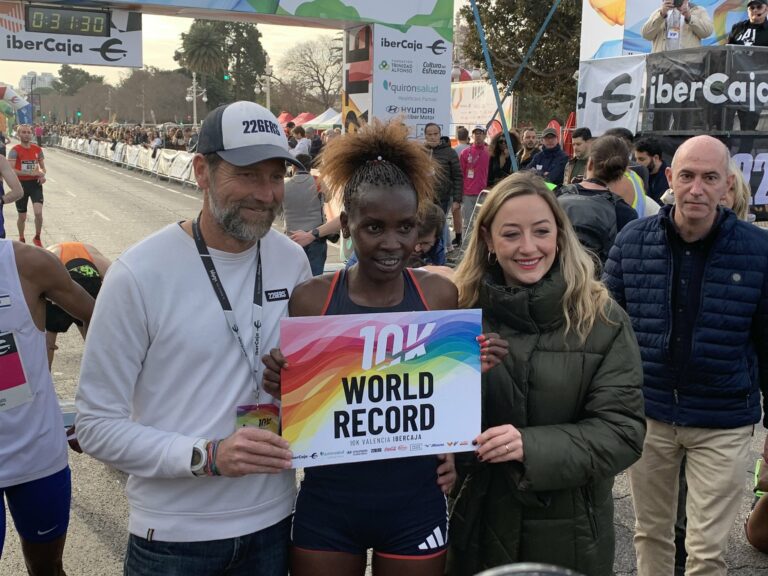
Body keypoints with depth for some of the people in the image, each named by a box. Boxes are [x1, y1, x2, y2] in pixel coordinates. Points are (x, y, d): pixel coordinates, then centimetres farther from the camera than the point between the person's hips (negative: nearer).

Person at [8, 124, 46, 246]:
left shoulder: (37, 149, 3)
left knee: (38, 212, -17)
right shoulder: (15, 150, -9)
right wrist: (30, 173, -27)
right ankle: (21, 239, 34)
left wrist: (42, 175, -9)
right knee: (22, 217, 9)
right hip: (21, 184, -2)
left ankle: (37, 238, 6)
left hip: (35, 183, 2)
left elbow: (43, 167, 14)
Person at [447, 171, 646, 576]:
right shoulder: (463, 312, -5)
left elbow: (622, 430, -12)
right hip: (480, 524, 1)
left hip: (570, 533, -1)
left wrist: (532, 446, -26)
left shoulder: (601, 319, -8)